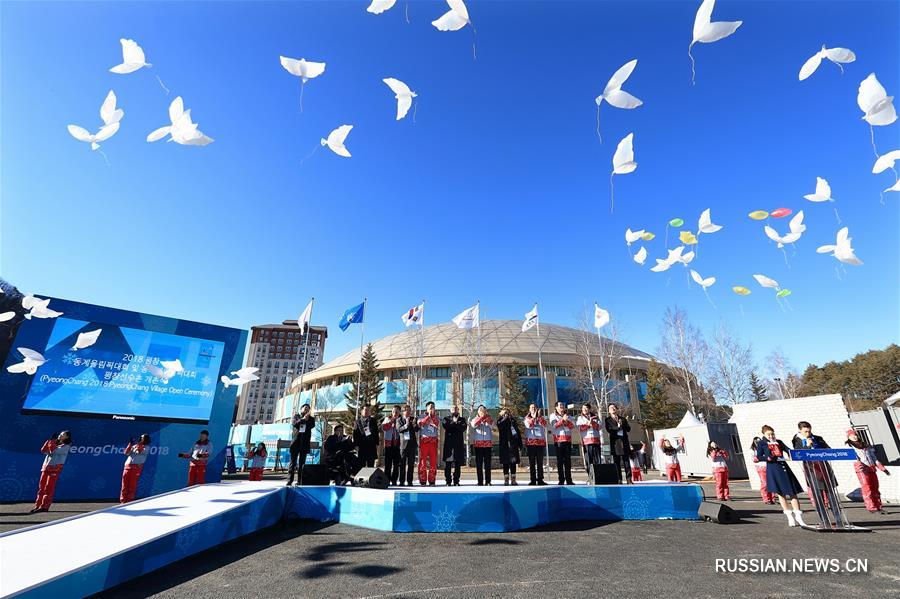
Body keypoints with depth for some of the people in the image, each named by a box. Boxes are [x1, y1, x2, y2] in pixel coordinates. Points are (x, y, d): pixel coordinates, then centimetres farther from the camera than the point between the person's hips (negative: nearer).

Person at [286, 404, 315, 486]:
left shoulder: (311, 418, 14)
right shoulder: (296, 416, 11)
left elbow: (312, 425, -3)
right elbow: (294, 424, -6)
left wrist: (307, 419, -10)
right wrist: (303, 419, -13)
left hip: (305, 443, 1)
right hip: (296, 442, -1)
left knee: (302, 463, 2)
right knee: (293, 462, -2)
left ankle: (299, 481, 3)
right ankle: (289, 481, 0)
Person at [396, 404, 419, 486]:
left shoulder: (413, 419, 11)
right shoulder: (399, 420, 4)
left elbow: (417, 430, 5)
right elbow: (399, 429, -9)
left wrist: (414, 424, -15)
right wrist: (406, 425, -23)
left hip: (412, 443, 2)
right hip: (403, 443, -2)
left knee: (411, 464, 4)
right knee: (402, 463, 1)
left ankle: (409, 481, 9)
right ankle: (401, 481, 8)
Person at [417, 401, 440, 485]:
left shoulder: (436, 417, 15)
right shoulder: (422, 417, 9)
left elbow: (437, 425, -6)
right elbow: (420, 424, -12)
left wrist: (433, 416, -10)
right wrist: (428, 416, -11)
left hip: (433, 441, 2)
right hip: (424, 440, -2)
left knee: (433, 461, 0)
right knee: (423, 460, -3)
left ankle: (432, 481, 6)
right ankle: (422, 481, 3)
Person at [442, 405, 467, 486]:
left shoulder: (462, 419, 17)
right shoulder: (446, 418, 14)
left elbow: (463, 428, -2)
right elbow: (446, 426, -6)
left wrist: (455, 423, -4)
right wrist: (454, 422, -4)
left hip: (459, 443, 1)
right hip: (449, 442, -1)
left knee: (457, 464, 1)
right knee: (448, 463, -3)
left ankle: (456, 481, 7)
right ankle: (448, 481, 3)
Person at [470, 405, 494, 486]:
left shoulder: (489, 419, 12)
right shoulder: (475, 419, 10)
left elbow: (491, 425, -9)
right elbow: (474, 425, -12)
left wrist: (486, 417, -15)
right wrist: (481, 417, -15)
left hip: (488, 443, 0)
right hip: (478, 443, 0)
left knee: (487, 462, 0)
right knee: (479, 462, 0)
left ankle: (488, 481, 4)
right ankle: (480, 481, 6)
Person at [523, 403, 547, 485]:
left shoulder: (540, 418, 13)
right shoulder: (527, 418, 9)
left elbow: (545, 425, -8)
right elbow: (529, 425, -12)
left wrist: (539, 416, -14)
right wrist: (533, 417, -12)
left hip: (540, 442, 1)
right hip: (530, 442, -1)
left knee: (540, 462, 3)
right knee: (532, 462, 0)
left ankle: (540, 479, 7)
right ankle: (533, 480, 4)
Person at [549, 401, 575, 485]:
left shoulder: (567, 415, 19)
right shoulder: (553, 416, 7)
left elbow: (573, 426, 7)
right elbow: (554, 425, -10)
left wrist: (567, 421, -9)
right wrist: (562, 420, -14)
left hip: (568, 439, 4)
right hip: (558, 439, -4)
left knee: (568, 460, 4)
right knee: (560, 460, -3)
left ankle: (569, 480, 9)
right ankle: (561, 480, 1)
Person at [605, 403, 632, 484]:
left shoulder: (622, 419, 19)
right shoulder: (607, 420, 9)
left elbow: (629, 429, 9)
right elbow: (609, 429, -7)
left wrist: (622, 423, -5)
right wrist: (618, 427, -11)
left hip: (624, 441, 2)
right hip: (615, 442, -2)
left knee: (626, 460, -1)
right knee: (617, 462, -1)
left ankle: (629, 479, 1)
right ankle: (619, 480, 2)